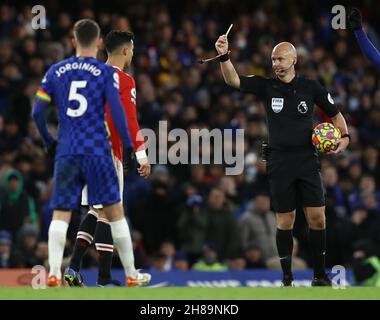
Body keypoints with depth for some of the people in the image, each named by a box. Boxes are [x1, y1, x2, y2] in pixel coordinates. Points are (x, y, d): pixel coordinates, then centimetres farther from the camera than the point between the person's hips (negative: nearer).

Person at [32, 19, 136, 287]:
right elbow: (117, 112, -8)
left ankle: (54, 272, -16)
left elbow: (37, 112, 8)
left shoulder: (56, 71, 9)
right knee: (115, 211, 6)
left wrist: (49, 143, 21)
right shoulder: (106, 73, 0)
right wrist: (129, 148, -3)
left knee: (61, 214, 2)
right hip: (98, 151, -2)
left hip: (66, 152, 2)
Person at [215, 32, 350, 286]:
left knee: (317, 217, -4)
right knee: (285, 222, 3)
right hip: (280, 165, 0)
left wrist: (344, 136, -4)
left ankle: (320, 275, 9)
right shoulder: (266, 86, 1)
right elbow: (233, 80, -12)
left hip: (308, 162, 0)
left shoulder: (311, 87, 2)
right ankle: (287, 277, 13)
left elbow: (335, 115, 14)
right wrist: (224, 56, -29)